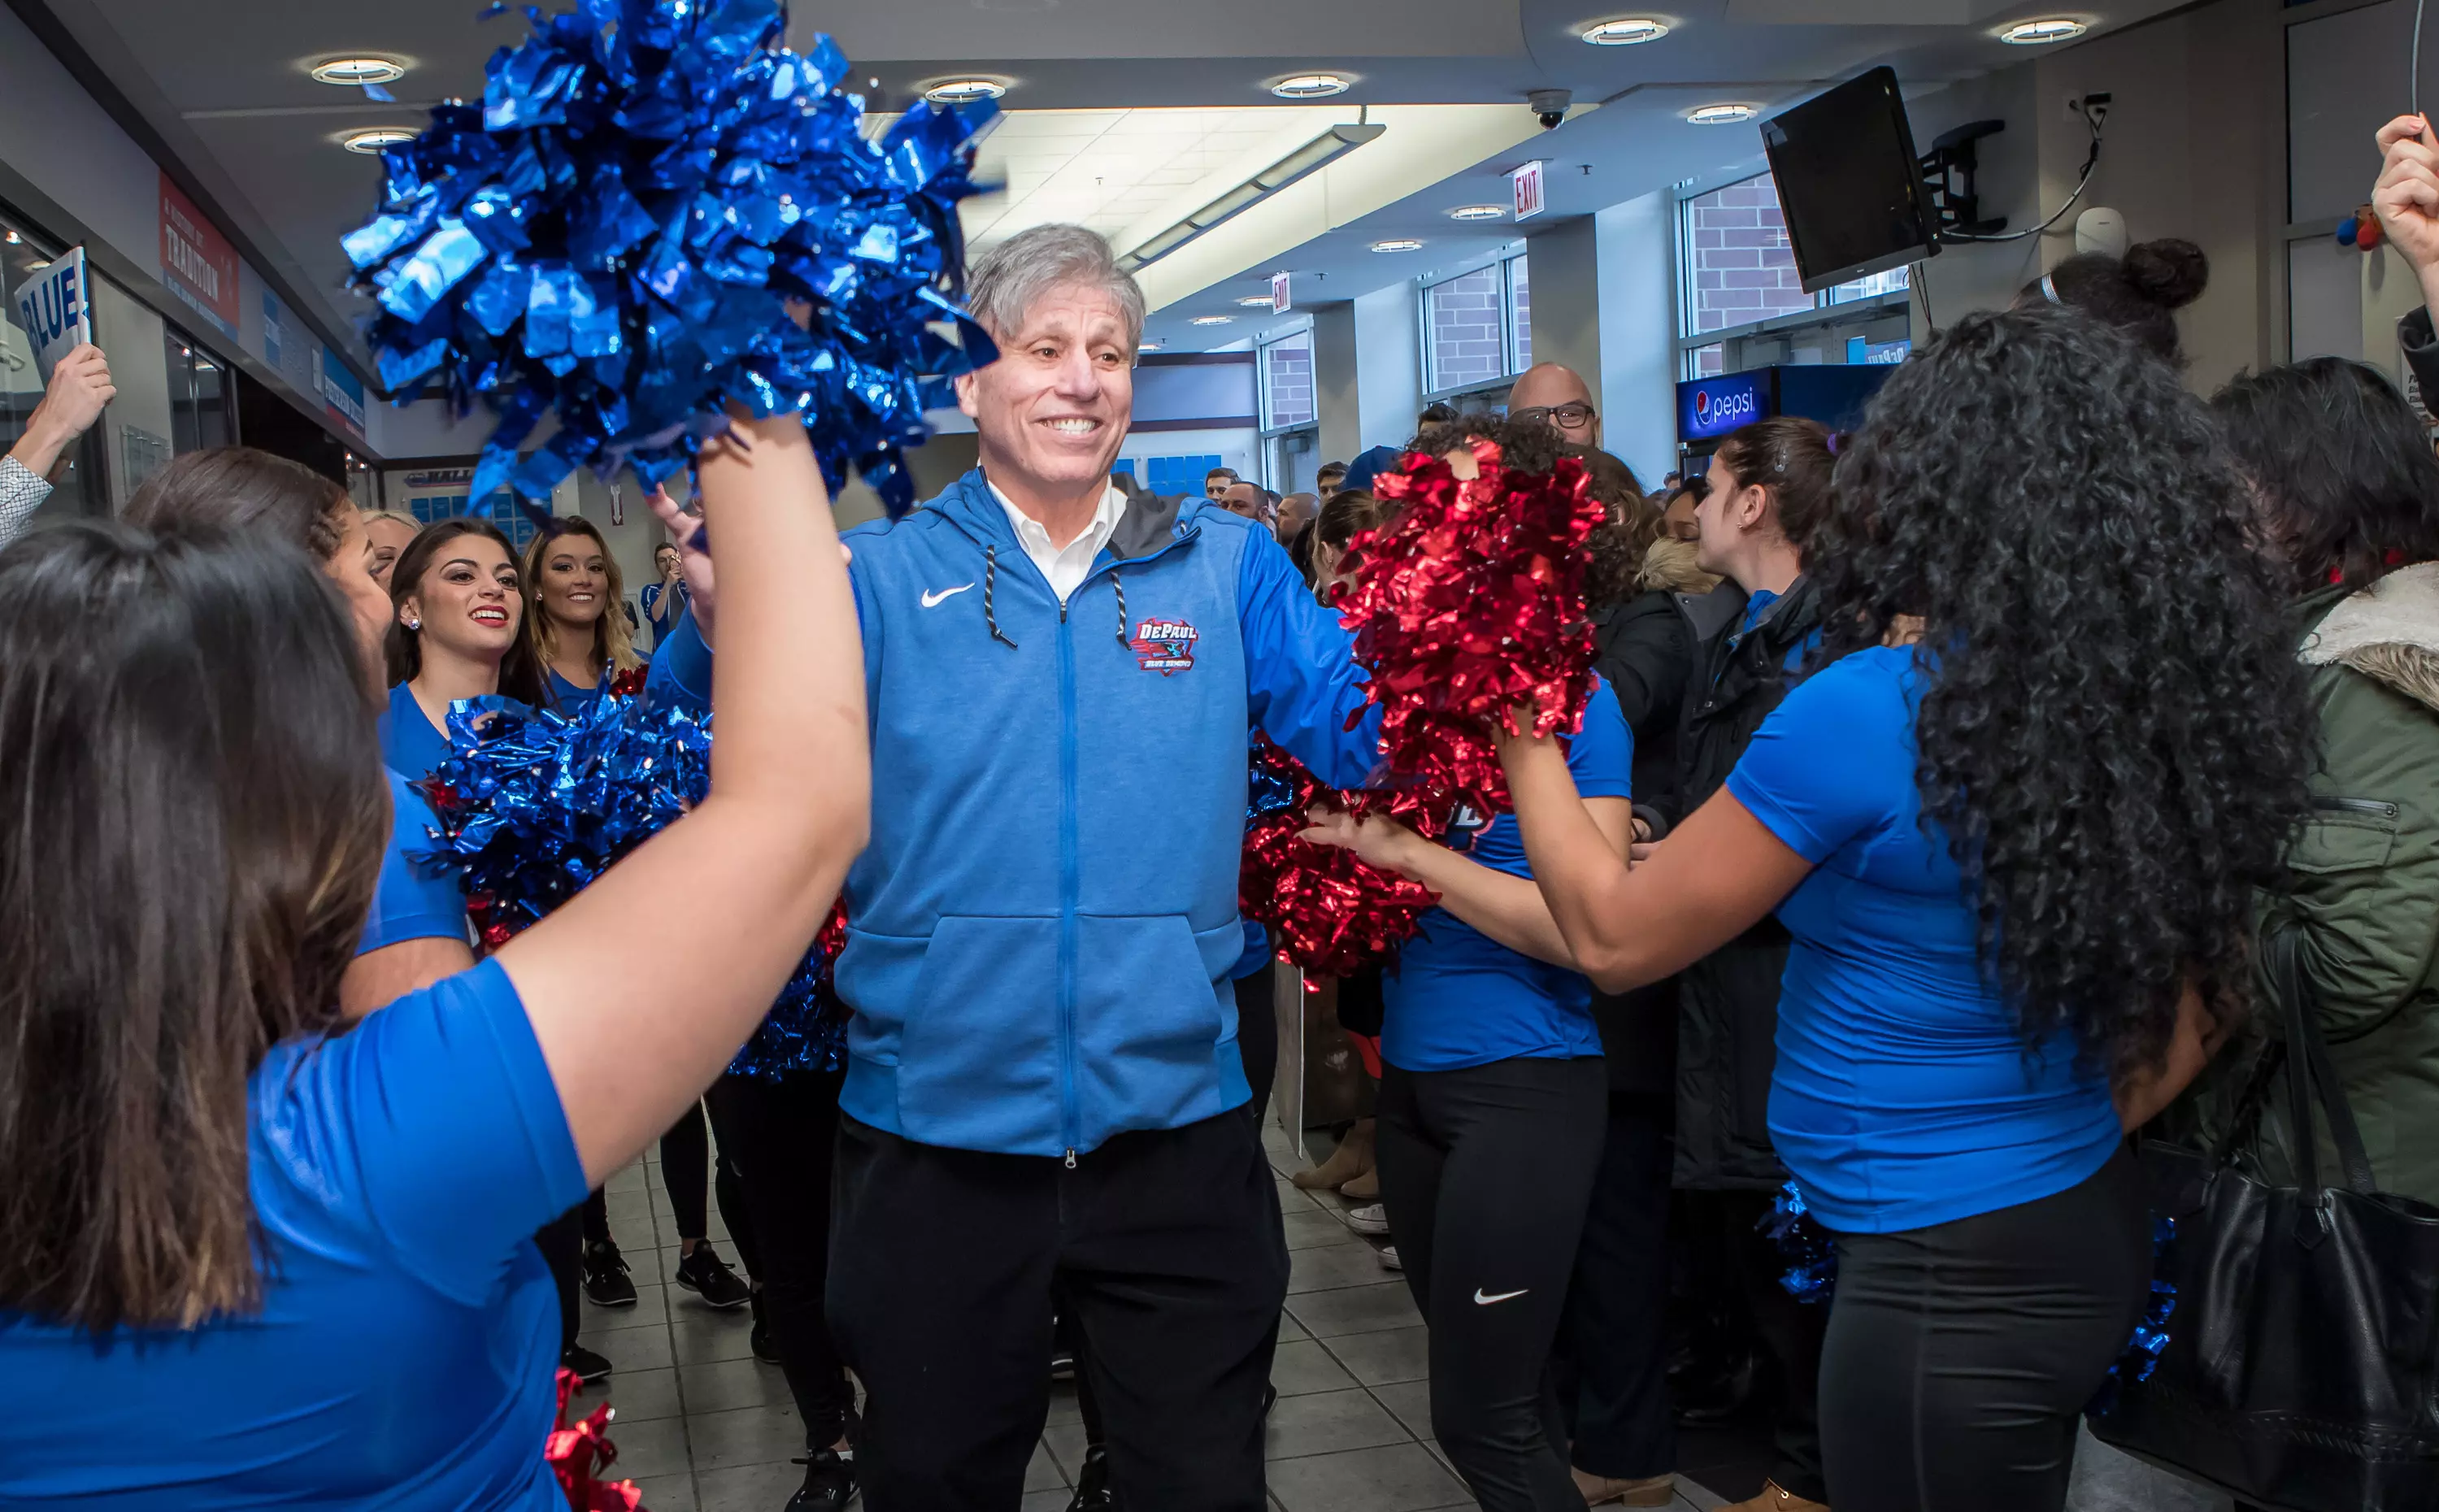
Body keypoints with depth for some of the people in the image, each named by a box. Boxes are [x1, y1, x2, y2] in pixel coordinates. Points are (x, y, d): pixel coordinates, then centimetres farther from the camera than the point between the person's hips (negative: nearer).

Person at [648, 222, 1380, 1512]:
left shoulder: (1225, 567, 3)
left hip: (1176, 1128, 1)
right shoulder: (881, 578, -1)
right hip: (936, 1140, 0)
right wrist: (723, 620, -30)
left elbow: (1359, 732, -2)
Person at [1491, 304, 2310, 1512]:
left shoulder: (1867, 709, -22)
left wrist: (1523, 733, -1)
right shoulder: (2154, 694, -2)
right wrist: (2073, 1140, 15)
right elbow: (2201, 1002, 9)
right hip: (2087, 1231, 7)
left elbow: (1614, 937, -11)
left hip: (1942, 1280, -7)